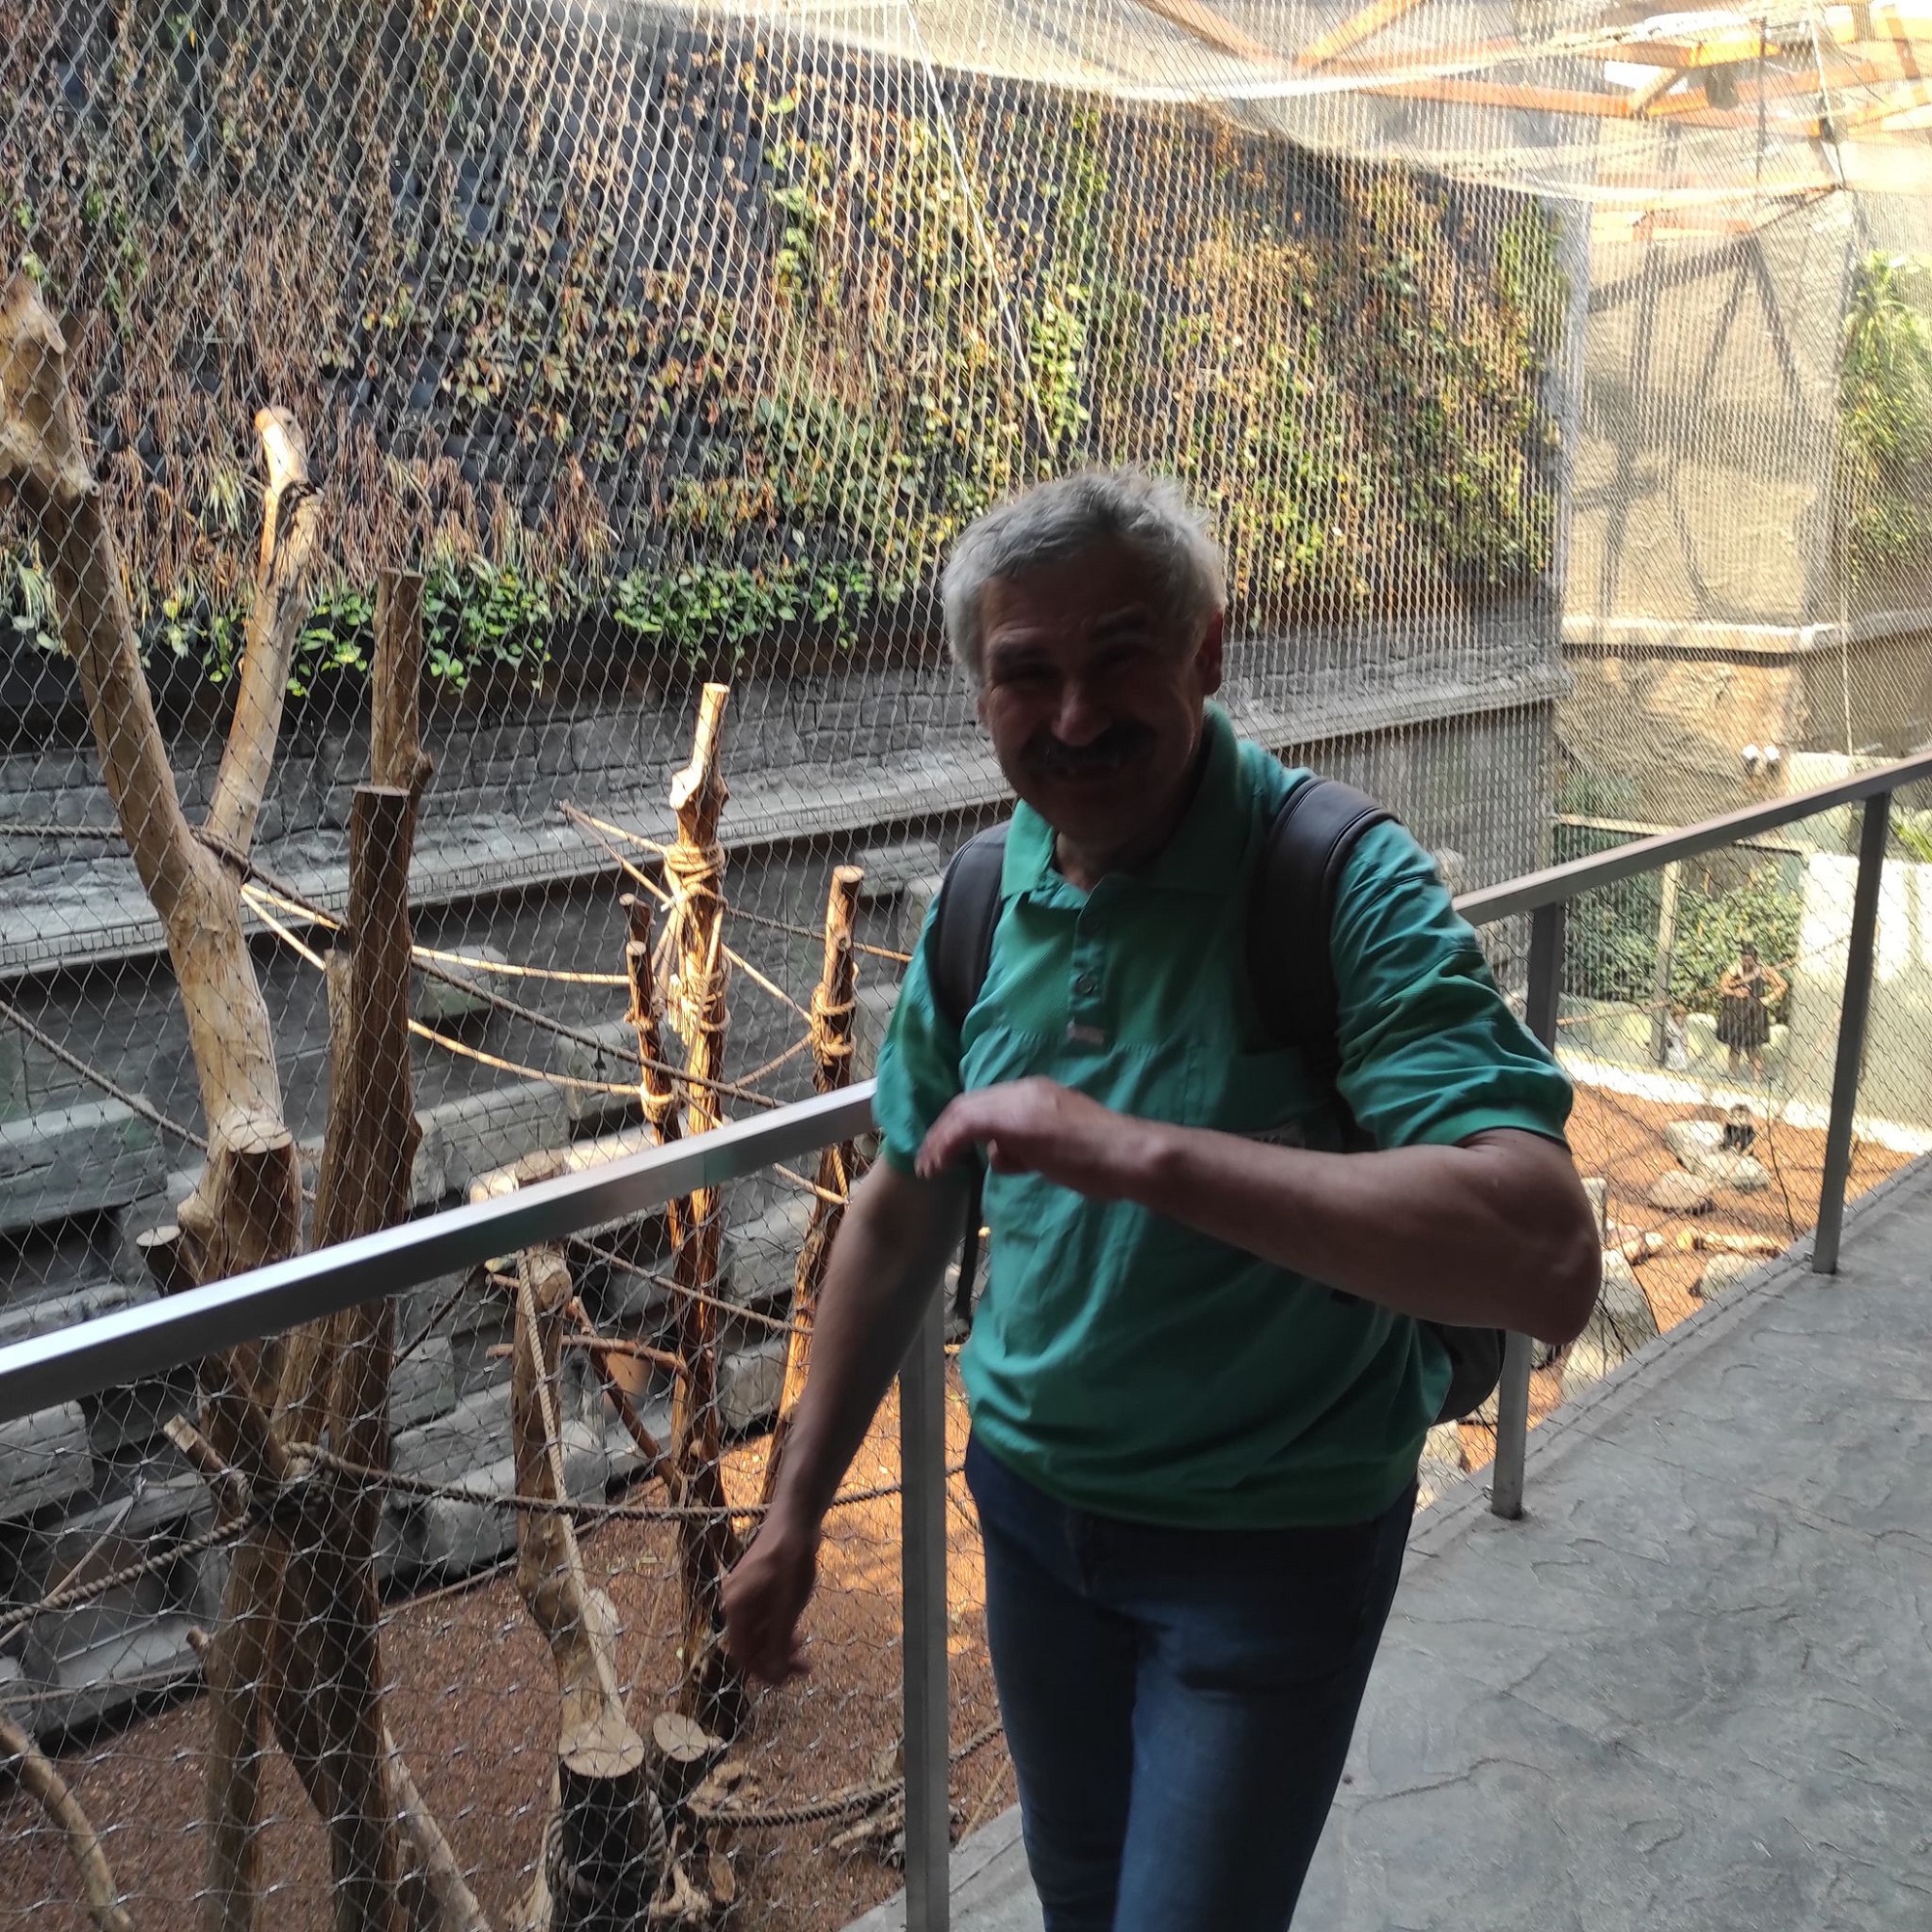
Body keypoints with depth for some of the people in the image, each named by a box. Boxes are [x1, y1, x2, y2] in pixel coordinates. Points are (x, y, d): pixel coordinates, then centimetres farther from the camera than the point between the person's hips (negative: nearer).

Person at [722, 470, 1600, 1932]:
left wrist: (1134, 1149, -42)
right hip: (1032, 1500, 6)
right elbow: (905, 1215, 5)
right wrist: (796, 1514, 7)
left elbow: (1549, 1261, -36)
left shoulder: (1347, 885, -24)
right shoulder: (983, 903, -6)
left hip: (1272, 1540, -5)